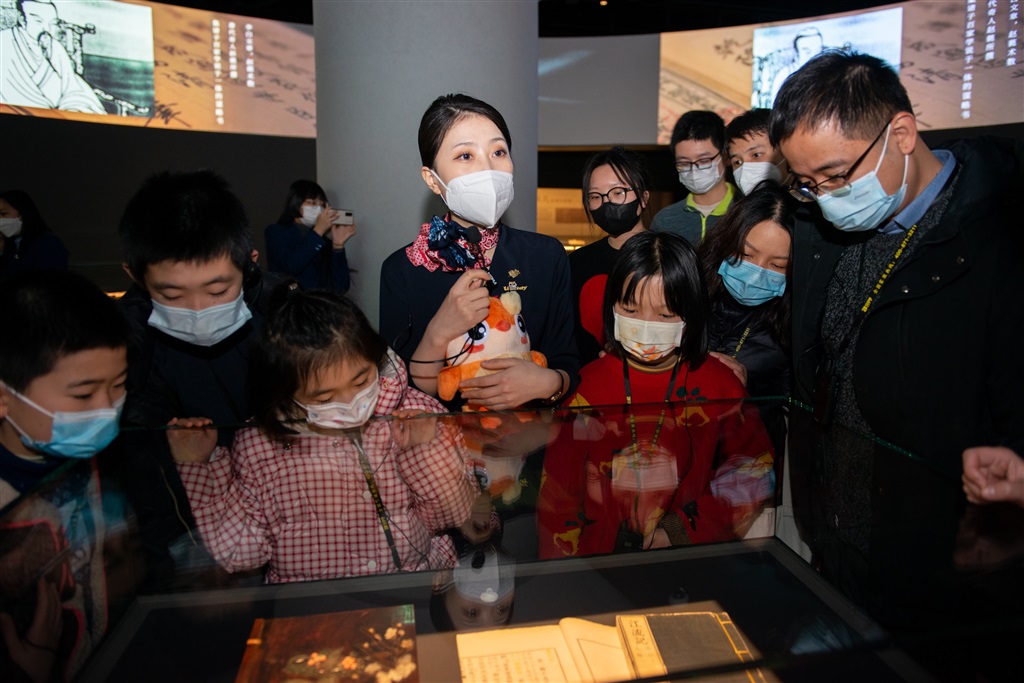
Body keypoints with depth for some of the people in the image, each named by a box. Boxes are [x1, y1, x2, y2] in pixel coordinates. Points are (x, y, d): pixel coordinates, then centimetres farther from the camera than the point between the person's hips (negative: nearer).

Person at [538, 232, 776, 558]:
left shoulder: (720, 384, 1)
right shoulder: (588, 384, -2)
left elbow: (754, 473, 5)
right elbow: (558, 492, 0)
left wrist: (685, 528, -5)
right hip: (598, 560, -1)